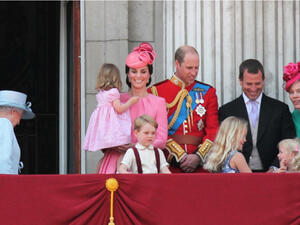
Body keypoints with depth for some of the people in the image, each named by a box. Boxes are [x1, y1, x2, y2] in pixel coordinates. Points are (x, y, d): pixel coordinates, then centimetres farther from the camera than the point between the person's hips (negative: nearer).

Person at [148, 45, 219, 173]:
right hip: (169, 165, -2)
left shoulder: (207, 92, 11)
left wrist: (198, 157, -8)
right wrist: (180, 156, -11)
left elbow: (213, 129, 5)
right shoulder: (157, 91, 3)